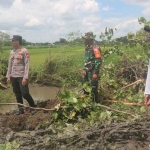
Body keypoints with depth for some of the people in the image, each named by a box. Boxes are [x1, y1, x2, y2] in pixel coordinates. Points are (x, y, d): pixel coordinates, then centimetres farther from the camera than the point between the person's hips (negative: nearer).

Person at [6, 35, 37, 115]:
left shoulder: (24, 51, -8)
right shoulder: (12, 52, 11)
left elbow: (27, 65, -12)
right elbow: (10, 65, 15)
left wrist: (25, 77, -17)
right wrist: (8, 76, 10)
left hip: (21, 76, -6)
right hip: (13, 77, 6)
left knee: (25, 94, -5)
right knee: (17, 94, 11)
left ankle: (33, 107, 14)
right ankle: (21, 109, 22)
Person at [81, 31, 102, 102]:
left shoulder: (95, 48, -16)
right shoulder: (87, 48, 12)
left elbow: (98, 61, -20)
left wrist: (95, 73, -23)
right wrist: (84, 70, 19)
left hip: (93, 72, -9)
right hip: (87, 71, 9)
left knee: (93, 88, -3)